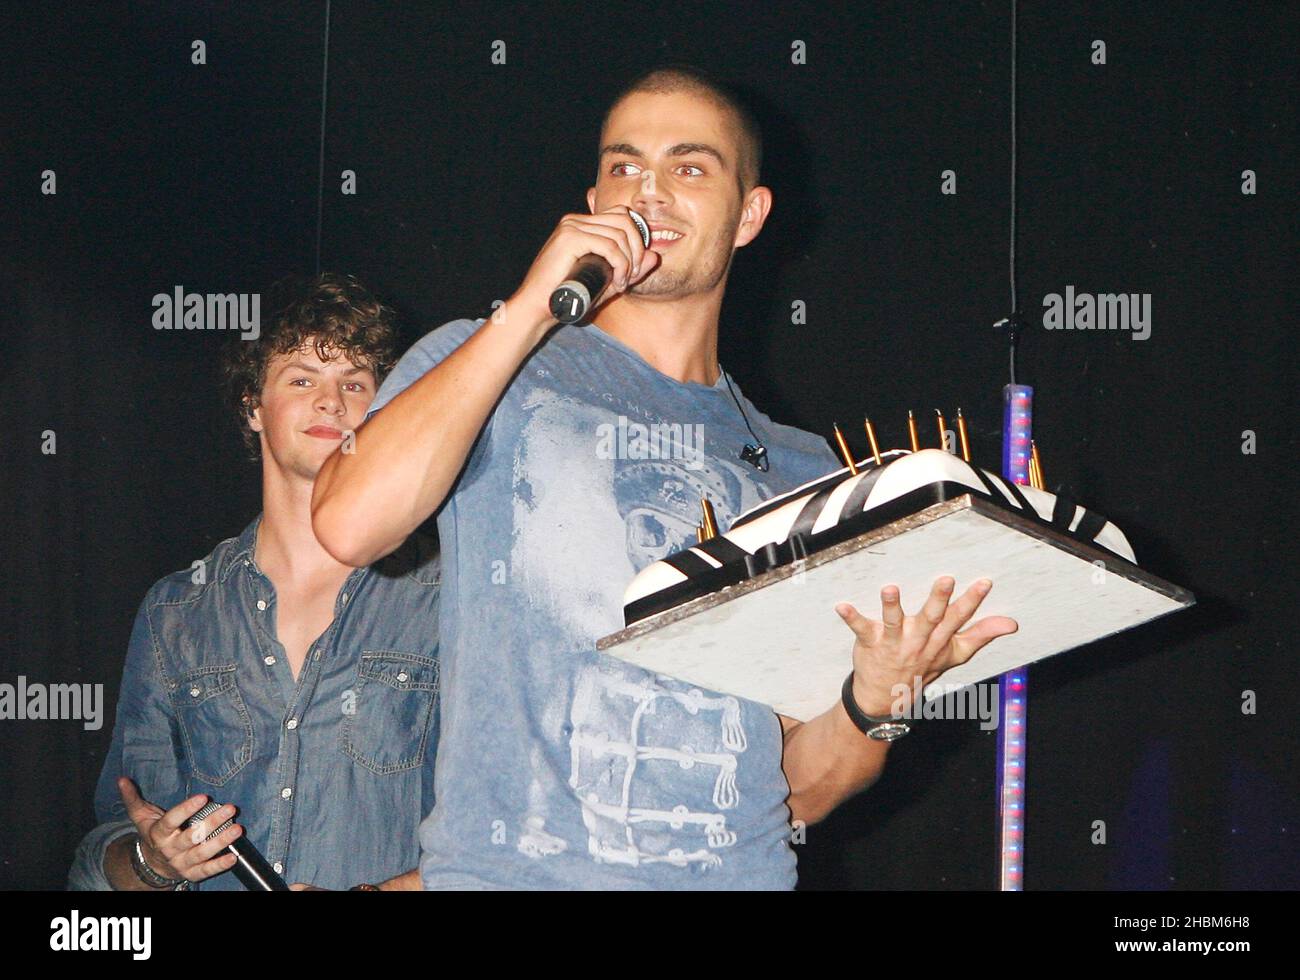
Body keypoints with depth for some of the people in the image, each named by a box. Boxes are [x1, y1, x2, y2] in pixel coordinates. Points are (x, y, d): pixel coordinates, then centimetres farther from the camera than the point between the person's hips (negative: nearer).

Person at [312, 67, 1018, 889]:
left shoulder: (802, 468, 17)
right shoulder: (476, 361, 9)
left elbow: (801, 790, 15)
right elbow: (351, 523, -12)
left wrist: (876, 696, -6)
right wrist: (531, 309, -6)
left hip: (743, 869, 2)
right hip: (511, 871, -2)